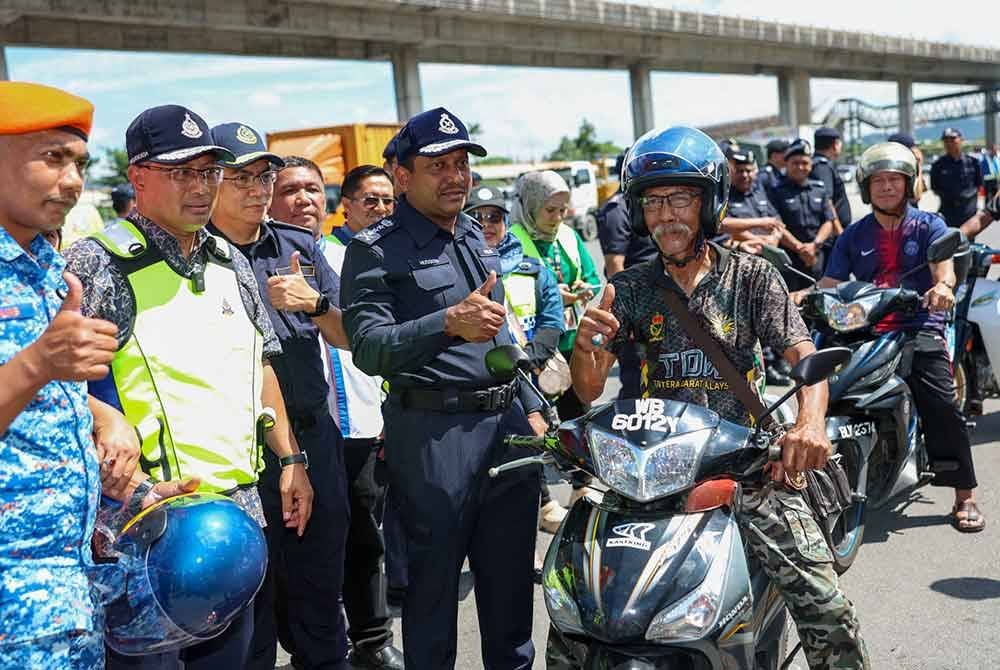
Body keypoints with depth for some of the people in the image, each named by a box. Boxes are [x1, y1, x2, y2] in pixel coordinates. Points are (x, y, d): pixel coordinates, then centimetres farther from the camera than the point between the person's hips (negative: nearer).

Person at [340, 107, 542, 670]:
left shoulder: (477, 236, 17)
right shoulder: (376, 251, -6)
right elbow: (369, 349, -18)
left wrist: (528, 405, 22)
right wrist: (450, 323, -32)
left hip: (508, 424, 7)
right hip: (435, 430, -6)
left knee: (512, 576, 16)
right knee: (434, 580, 3)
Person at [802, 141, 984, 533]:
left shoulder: (928, 226, 11)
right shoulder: (854, 236, 18)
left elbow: (944, 264, -9)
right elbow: (830, 285, 10)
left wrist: (943, 286, -34)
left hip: (919, 329, -2)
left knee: (943, 409, -18)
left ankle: (964, 497, -8)